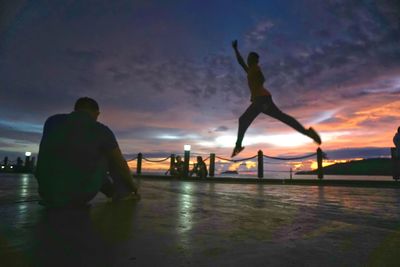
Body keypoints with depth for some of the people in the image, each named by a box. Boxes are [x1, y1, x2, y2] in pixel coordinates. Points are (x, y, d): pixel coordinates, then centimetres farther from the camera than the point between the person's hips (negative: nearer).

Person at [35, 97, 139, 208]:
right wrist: (132, 185, 25)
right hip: (80, 196, -4)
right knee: (111, 156, 15)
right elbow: (121, 164, 5)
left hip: (47, 193, 4)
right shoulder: (102, 130, -5)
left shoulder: (52, 121, 6)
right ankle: (123, 194, 23)